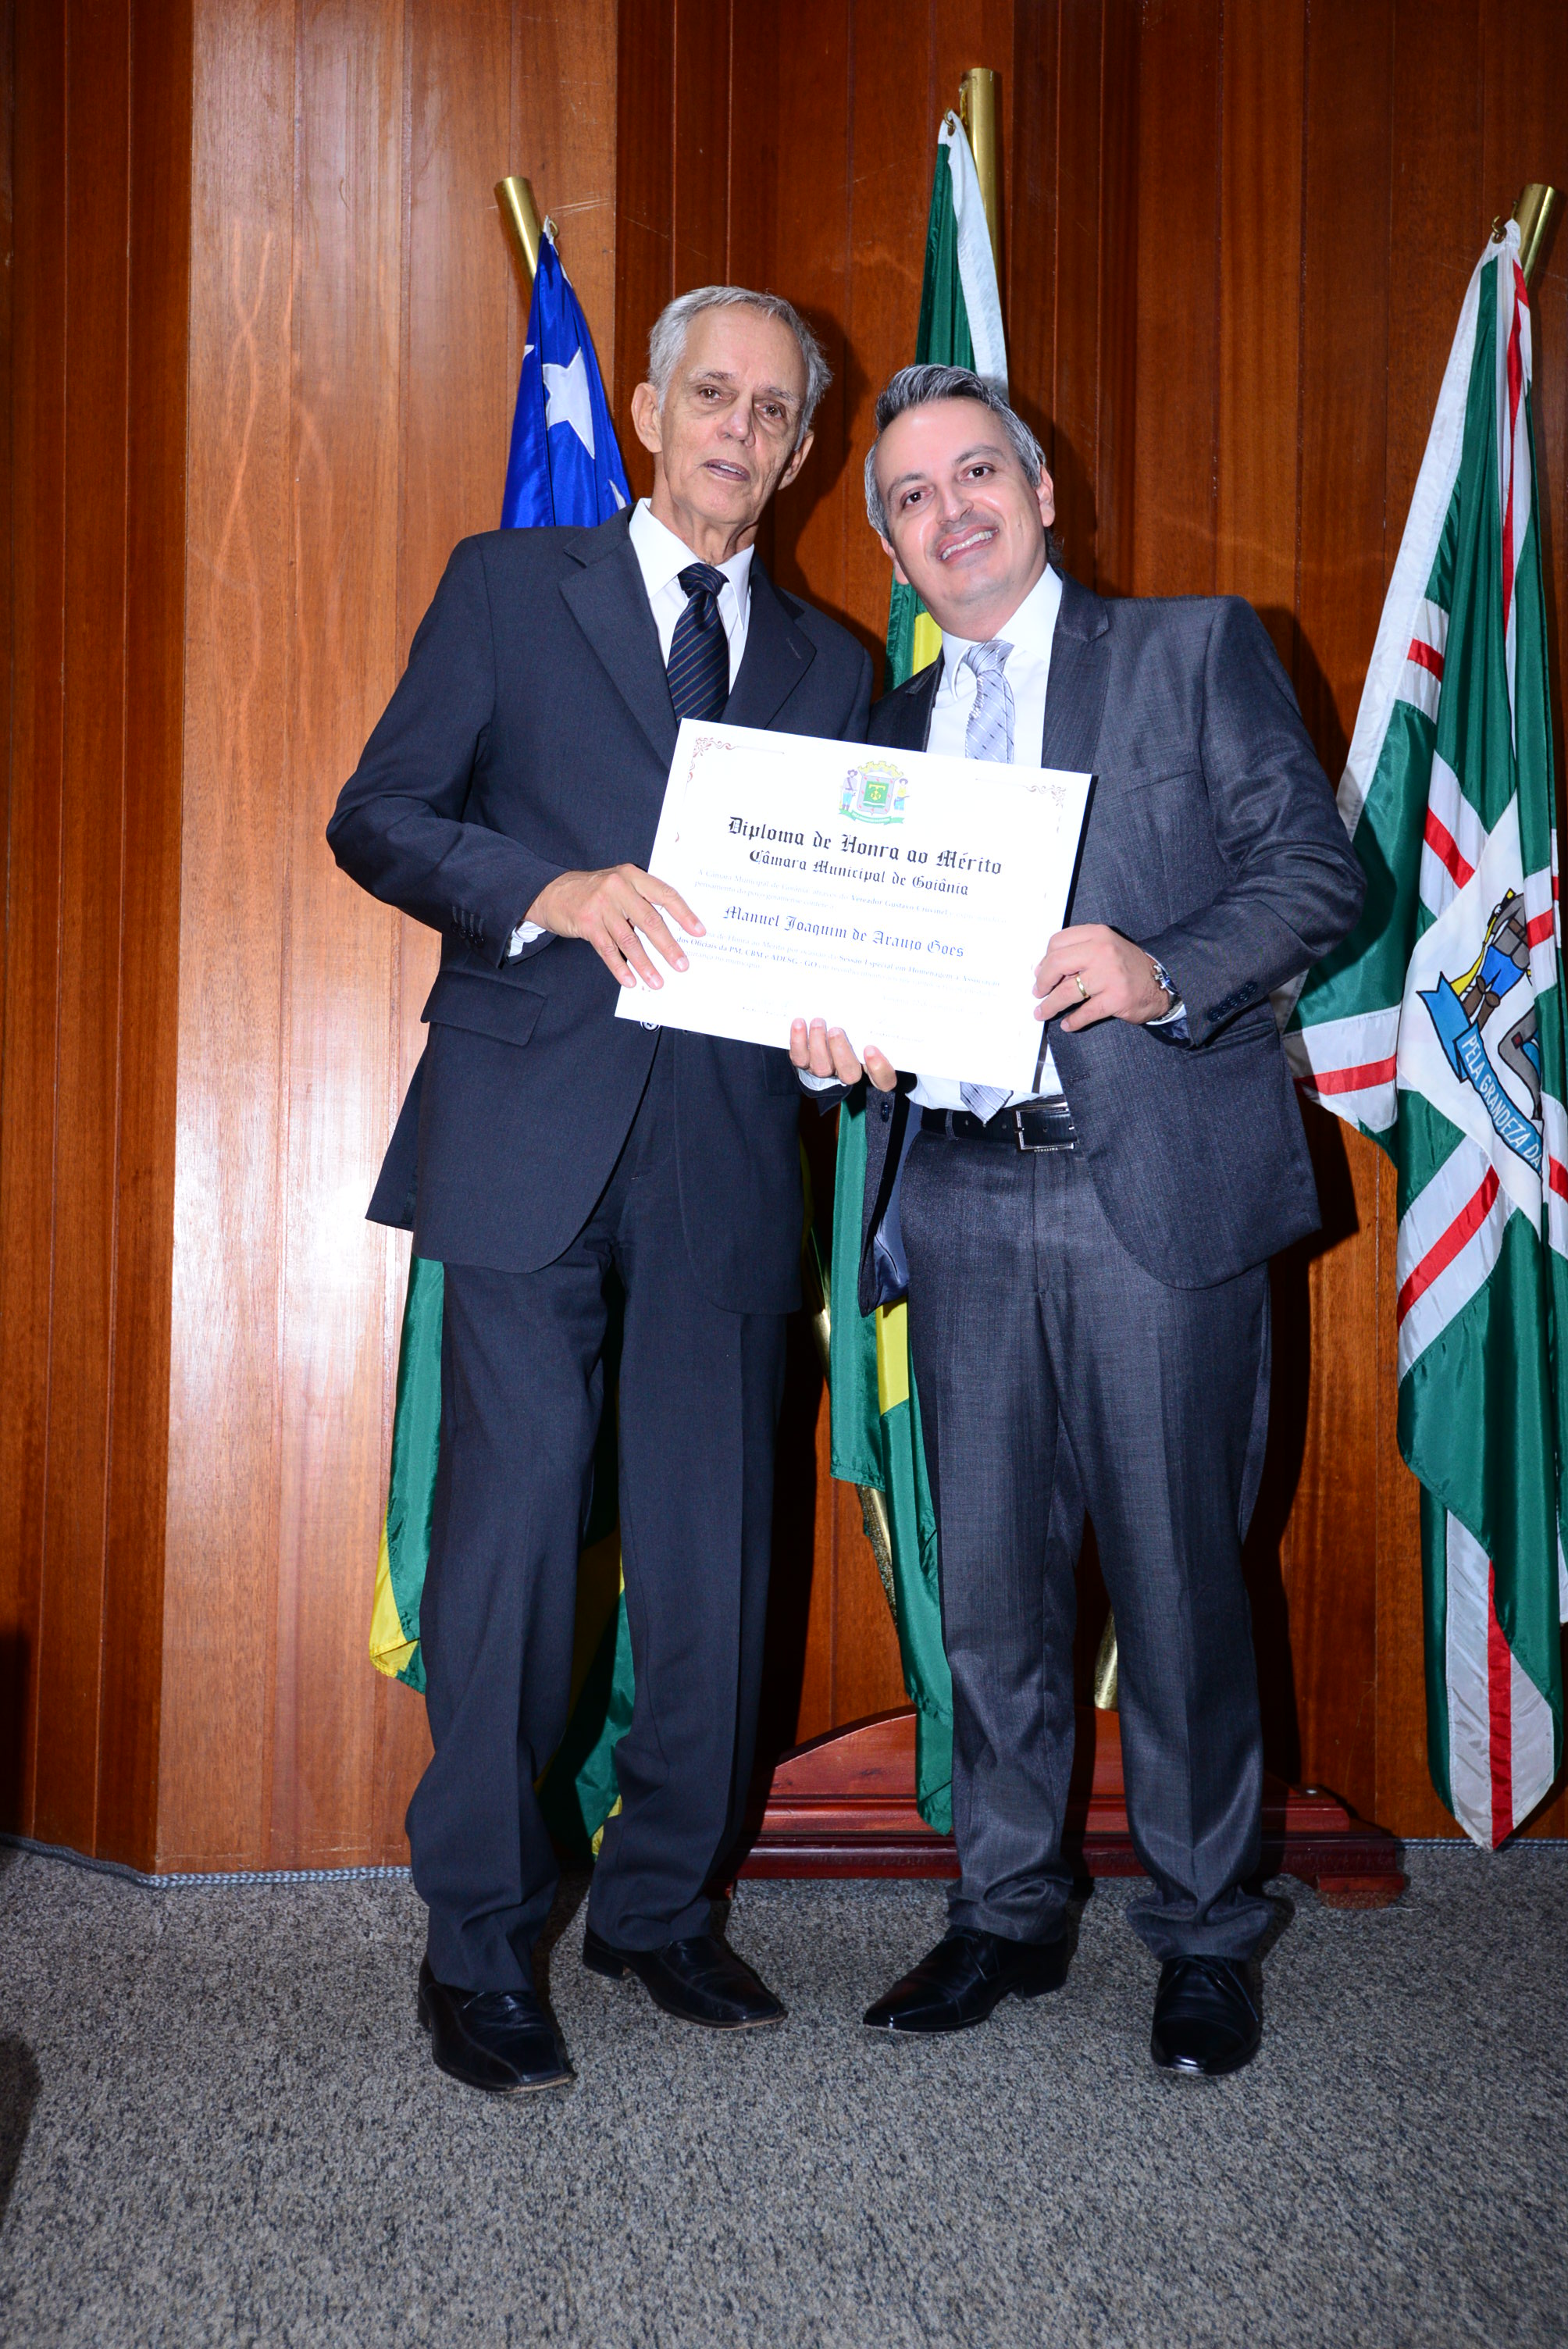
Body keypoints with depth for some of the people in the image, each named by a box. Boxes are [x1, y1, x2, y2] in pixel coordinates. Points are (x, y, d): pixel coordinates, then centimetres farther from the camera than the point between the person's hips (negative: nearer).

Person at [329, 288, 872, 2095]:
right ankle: (478, 1948, 12)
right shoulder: (509, 587, 9)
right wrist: (554, 890, -15)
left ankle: (661, 1905, 24)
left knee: (712, 1553, 6)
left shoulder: (830, 667, 18)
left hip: (728, 1150, 3)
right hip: (531, 1132, -3)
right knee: (510, 1537, -3)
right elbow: (376, 815, 3)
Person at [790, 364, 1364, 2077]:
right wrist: (826, 1040, -4)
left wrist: (1166, 972, -17)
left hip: (1155, 1183, -4)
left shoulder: (1199, 651, 6)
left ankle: (1204, 1937, 19)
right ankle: (1006, 1913, 24)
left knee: (1176, 1575, 2)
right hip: (963, 1199, 4)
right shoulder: (893, 725, 19)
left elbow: (1319, 870, -1)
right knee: (988, 1579, 8)